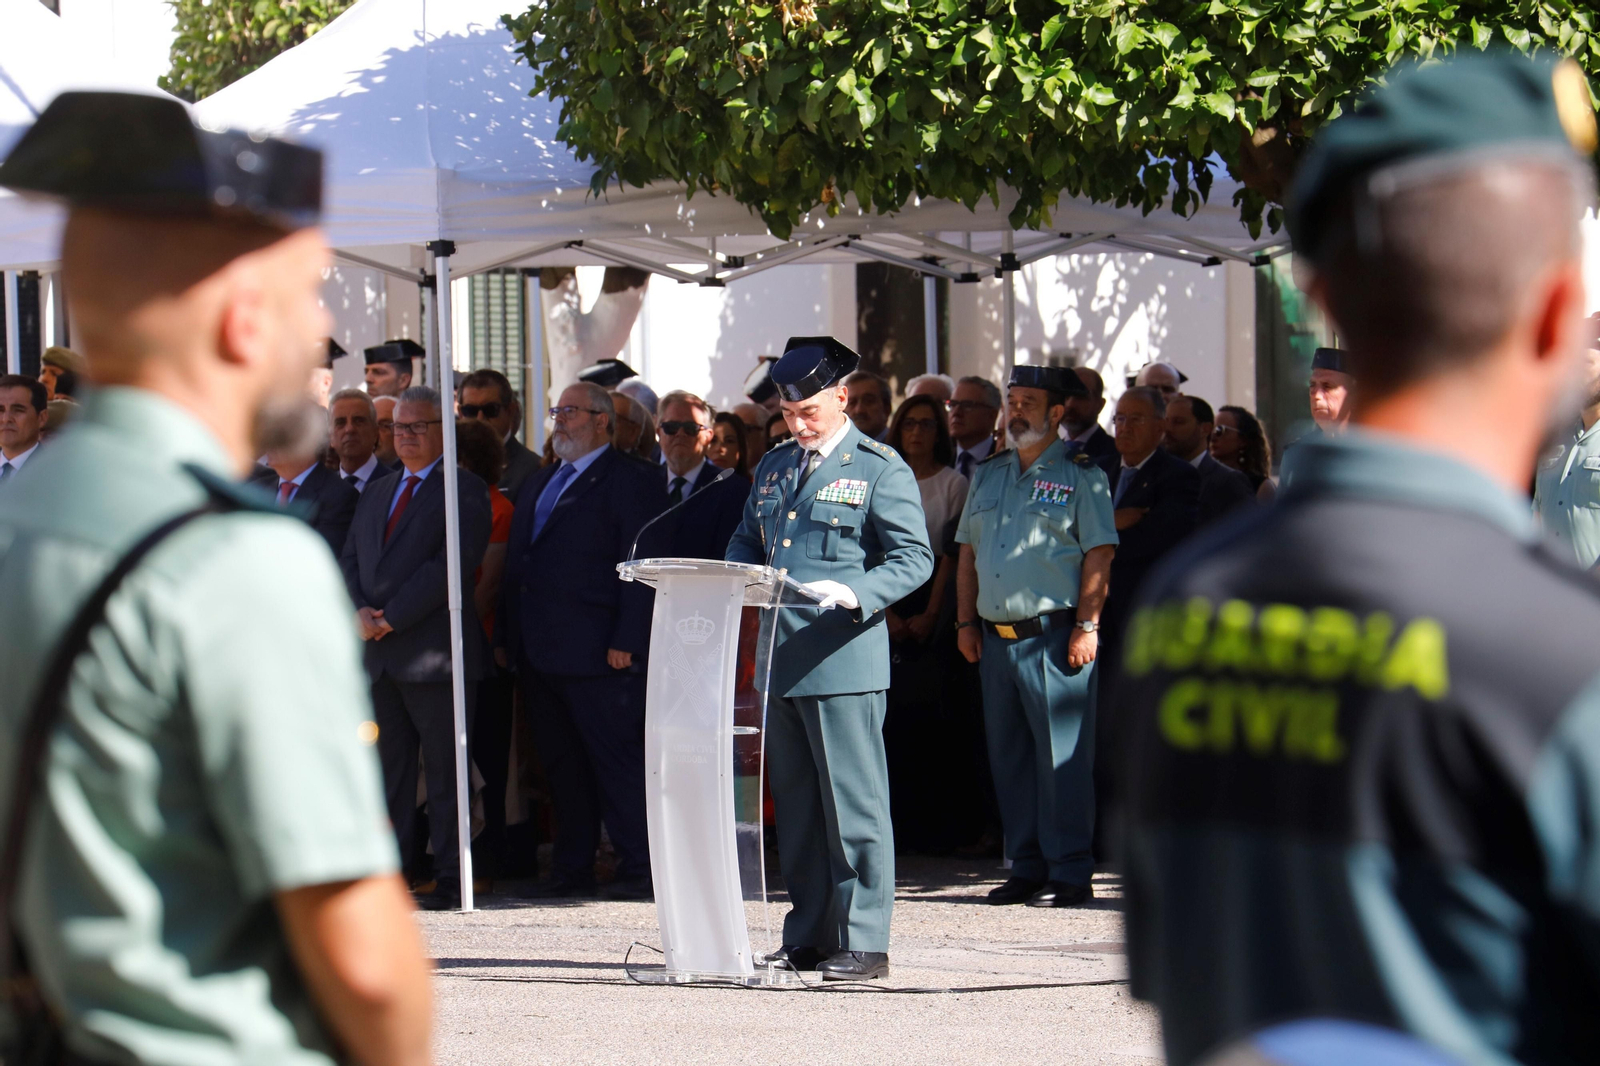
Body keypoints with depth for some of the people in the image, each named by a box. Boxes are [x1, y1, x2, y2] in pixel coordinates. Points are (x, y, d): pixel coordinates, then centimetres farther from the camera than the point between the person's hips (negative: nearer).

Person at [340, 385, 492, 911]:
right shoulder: (376, 493, 21)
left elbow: (452, 564, -13)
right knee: (389, 769, 8)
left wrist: (391, 617, -15)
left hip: (435, 650, -7)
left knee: (444, 772, -4)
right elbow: (349, 560, 17)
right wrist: (360, 611, -3)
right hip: (378, 652, 7)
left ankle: (449, 879, -2)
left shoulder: (466, 491, -2)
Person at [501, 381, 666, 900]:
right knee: (561, 765, 11)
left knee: (617, 760, -5)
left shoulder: (633, 480, -4)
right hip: (539, 653, 8)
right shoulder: (539, 482, 21)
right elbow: (518, 561, 21)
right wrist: (507, 637, 13)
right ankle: (572, 869, 16)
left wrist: (626, 642, -18)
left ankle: (639, 867, 0)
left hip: (597, 653, -8)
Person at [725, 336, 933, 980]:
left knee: (853, 804, -6)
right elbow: (747, 540, 27)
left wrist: (853, 594, -24)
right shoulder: (774, 467, 19)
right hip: (779, 659, 7)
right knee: (795, 805, 10)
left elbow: (914, 559, -7)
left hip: (844, 660, -7)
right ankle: (807, 938, 17)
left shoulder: (880, 469, -2)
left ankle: (863, 944, -4)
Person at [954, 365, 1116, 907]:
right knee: (1009, 757, 8)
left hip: (1053, 636, -6)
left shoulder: (1080, 475, -1)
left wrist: (1086, 627, -13)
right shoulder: (989, 474, 17)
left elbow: (1099, 554, -6)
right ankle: (1027, 868, 15)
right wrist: (966, 622, 11)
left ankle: (1070, 874, -4)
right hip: (996, 635, 7)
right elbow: (969, 552, 19)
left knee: (1062, 756, -7)